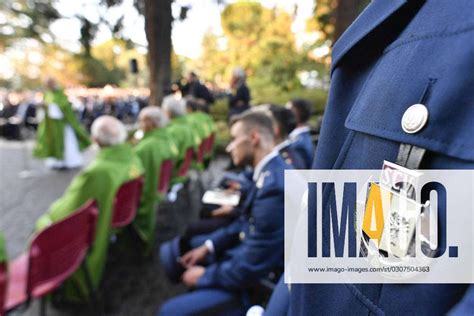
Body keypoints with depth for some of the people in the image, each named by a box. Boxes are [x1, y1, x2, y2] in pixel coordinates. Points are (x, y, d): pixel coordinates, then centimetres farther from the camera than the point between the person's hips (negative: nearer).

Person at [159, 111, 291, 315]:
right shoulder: (269, 171, -2)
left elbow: (249, 269, -27)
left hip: (258, 280, -9)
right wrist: (208, 245, 4)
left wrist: (204, 276, -11)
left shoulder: (274, 187, -32)